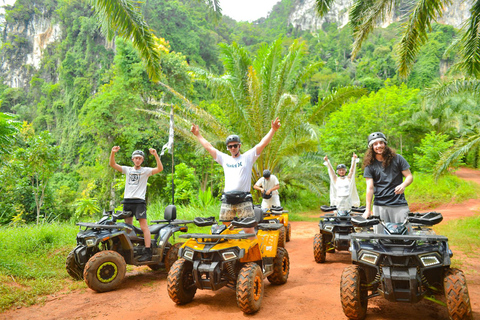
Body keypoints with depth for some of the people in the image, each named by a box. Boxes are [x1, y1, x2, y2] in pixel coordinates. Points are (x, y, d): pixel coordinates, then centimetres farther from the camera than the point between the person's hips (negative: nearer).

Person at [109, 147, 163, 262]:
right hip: (127, 200, 5)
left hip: (139, 201, -5)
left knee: (144, 226, -12)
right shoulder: (127, 170, 17)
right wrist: (113, 153, -7)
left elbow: (160, 169, -9)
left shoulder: (146, 171, 6)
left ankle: (148, 252, -15)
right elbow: (112, 164, 10)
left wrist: (155, 155, -19)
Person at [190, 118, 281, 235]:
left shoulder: (248, 157, 8)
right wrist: (198, 134, 23)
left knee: (249, 229, -7)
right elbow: (209, 147, 21)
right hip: (227, 200, 4)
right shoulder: (224, 159, 17)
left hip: (244, 199, -3)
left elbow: (262, 144, -1)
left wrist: (273, 129, -10)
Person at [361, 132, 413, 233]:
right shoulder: (370, 165, 4)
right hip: (379, 205, 0)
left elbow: (409, 176, 8)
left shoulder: (397, 159, 7)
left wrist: (403, 185, -16)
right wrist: (368, 209, -8)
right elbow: (370, 187, -1)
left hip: (399, 205, 0)